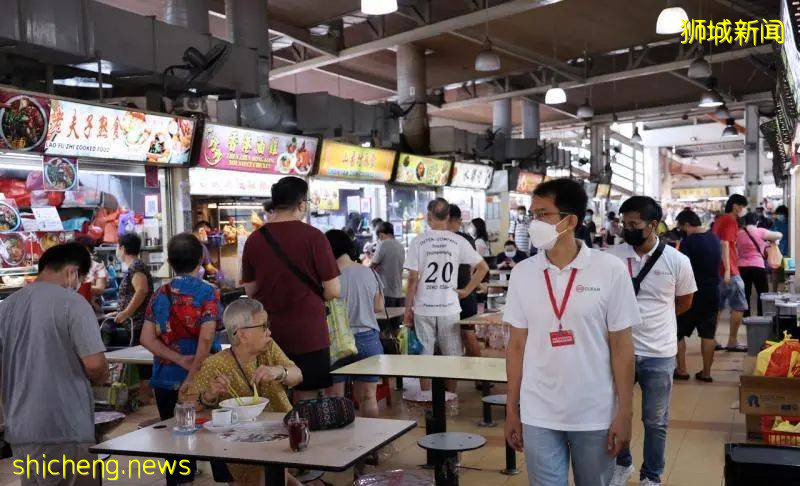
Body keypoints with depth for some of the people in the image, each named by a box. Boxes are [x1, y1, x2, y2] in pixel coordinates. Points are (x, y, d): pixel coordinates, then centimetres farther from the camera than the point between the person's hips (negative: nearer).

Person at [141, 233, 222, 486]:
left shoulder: (160, 294, 2)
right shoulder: (208, 293, -9)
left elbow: (147, 338, -5)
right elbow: (206, 339, -19)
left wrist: (181, 360, -9)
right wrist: (192, 377, -16)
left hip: (166, 379, 3)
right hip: (201, 379, -3)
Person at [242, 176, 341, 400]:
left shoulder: (254, 239, -1)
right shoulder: (313, 237, -11)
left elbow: (250, 291, 9)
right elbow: (333, 291, -10)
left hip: (267, 332, 4)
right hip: (308, 334, -4)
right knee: (307, 400, 7)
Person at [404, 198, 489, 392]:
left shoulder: (418, 241, -5)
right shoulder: (458, 241, -1)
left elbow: (413, 279, -6)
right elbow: (483, 267, 0)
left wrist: (408, 309, 1)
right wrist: (466, 291, 7)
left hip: (423, 309, -1)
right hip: (450, 309, 1)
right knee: (452, 358, 11)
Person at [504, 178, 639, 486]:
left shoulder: (611, 270, -8)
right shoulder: (522, 273, -1)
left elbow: (621, 346, -4)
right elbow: (517, 345, 5)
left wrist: (624, 414, -4)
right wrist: (511, 411, 6)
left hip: (596, 415, -1)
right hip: (538, 416, 2)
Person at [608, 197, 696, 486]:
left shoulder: (677, 261, -8)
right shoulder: (612, 257, -8)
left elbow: (684, 303, 8)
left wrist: (652, 318, 9)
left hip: (659, 354, 0)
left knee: (655, 421, 12)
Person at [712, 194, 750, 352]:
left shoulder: (719, 219, 14)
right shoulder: (730, 221, -12)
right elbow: (724, 245, -21)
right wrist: (727, 270, -25)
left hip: (716, 270, 9)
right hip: (729, 270, -9)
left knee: (717, 306, 11)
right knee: (739, 306, 0)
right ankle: (732, 342, 2)